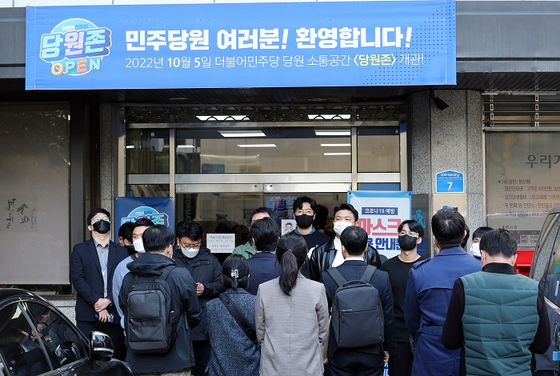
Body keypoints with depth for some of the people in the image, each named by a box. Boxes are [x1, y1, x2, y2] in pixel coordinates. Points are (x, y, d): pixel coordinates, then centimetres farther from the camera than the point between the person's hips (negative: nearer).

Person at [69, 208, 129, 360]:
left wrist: (109, 301, -10)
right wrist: (97, 302, -11)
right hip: (88, 316, -1)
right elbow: (77, 279, -2)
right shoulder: (80, 250, 9)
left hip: (114, 315, 2)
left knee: (116, 357, 2)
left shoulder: (121, 252, 14)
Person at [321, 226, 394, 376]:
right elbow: (388, 318, -1)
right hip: (372, 353, 1)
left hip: (340, 354, -1)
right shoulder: (383, 277, -9)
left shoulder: (327, 277, -11)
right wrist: (386, 348, 13)